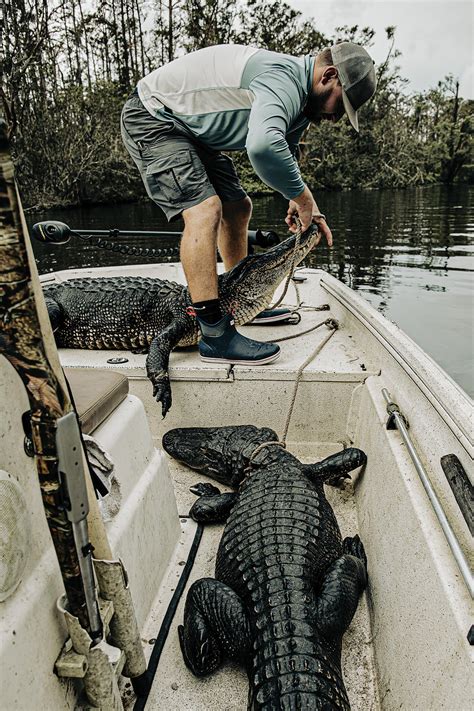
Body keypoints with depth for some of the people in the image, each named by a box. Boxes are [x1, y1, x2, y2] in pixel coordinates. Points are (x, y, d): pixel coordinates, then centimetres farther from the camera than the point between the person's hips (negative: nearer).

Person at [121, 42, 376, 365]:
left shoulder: (299, 97, 6)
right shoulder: (284, 79, -28)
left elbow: (285, 154, 15)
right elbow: (262, 147, -48)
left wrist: (302, 205, -3)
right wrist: (302, 196, -33)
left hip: (190, 129, 10)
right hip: (153, 118, -10)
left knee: (237, 207, 10)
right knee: (204, 210, -26)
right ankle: (214, 334, -27)